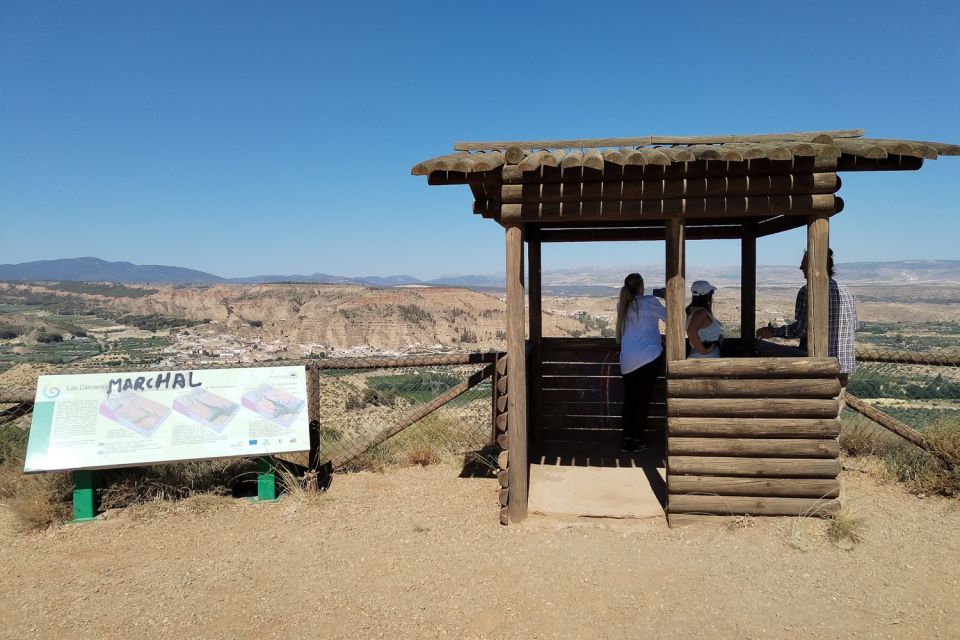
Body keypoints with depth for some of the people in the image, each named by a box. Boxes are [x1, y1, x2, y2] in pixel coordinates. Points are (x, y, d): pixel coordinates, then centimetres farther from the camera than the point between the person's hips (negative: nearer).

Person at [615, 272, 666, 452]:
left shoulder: (622, 305, 9)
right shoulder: (650, 302, -5)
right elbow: (667, 317, 7)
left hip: (627, 361, 4)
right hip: (649, 357, -4)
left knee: (629, 399, 11)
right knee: (643, 397, 4)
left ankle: (627, 438, 13)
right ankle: (637, 439, 9)